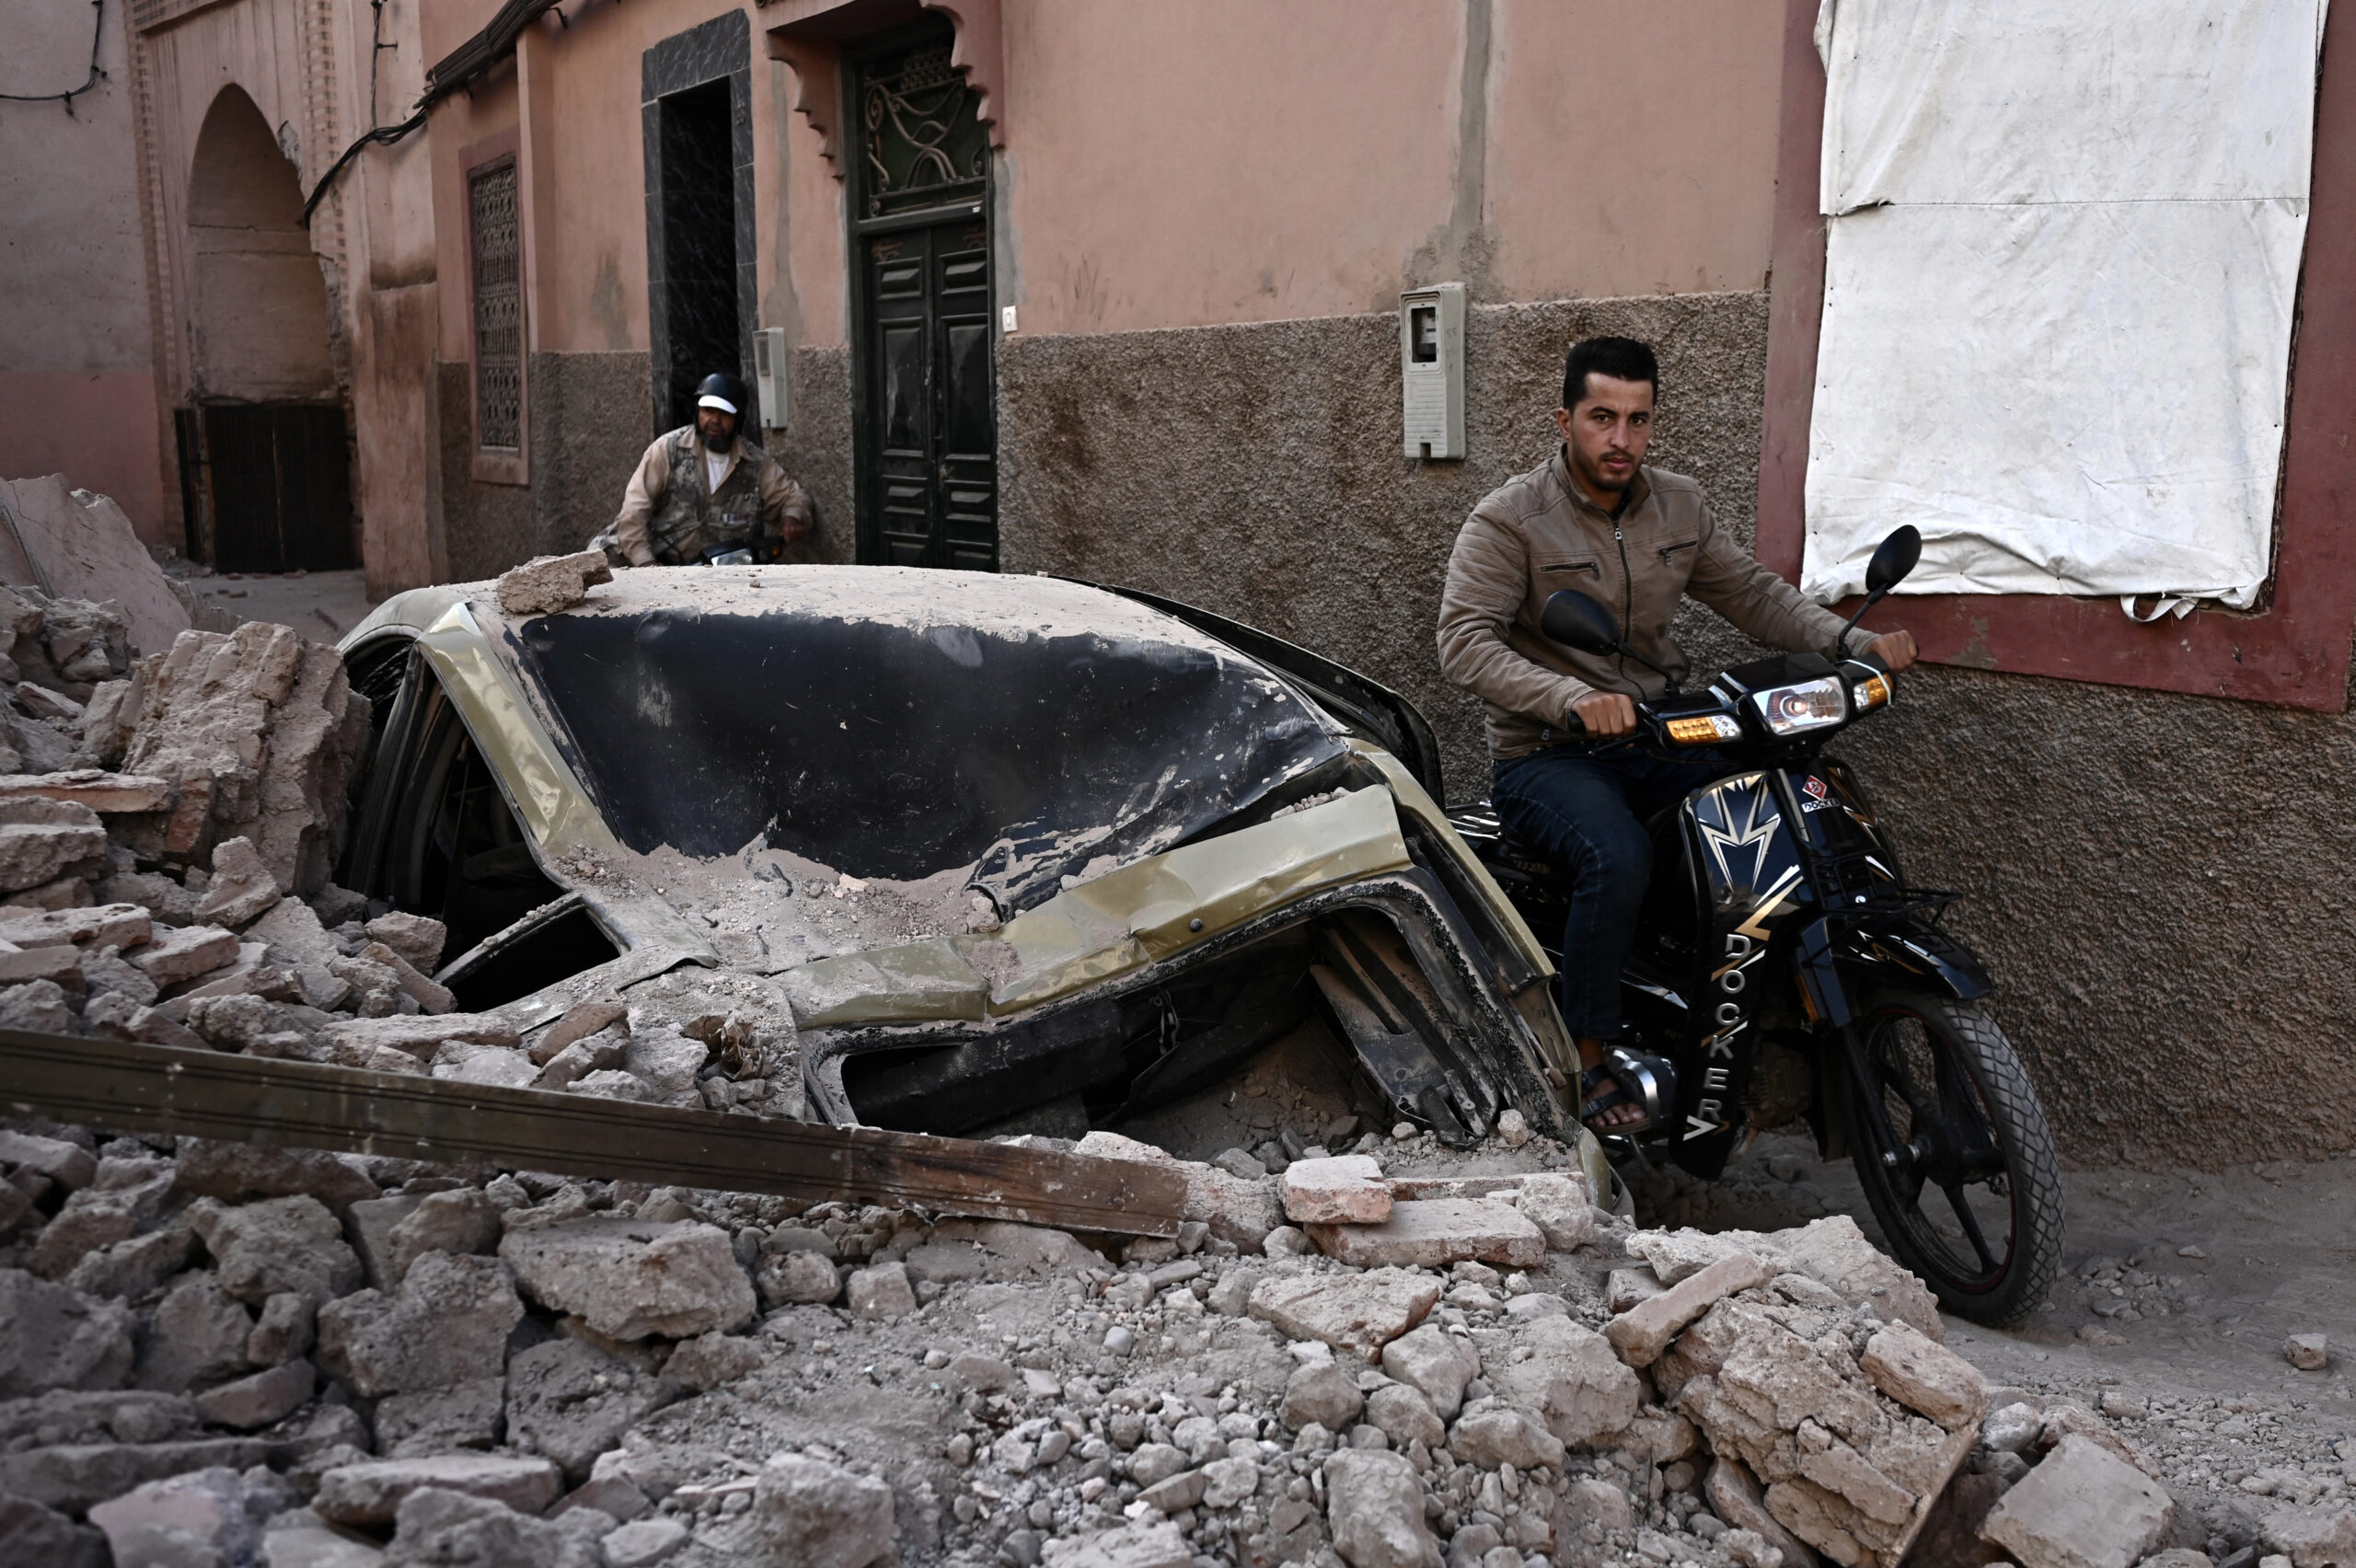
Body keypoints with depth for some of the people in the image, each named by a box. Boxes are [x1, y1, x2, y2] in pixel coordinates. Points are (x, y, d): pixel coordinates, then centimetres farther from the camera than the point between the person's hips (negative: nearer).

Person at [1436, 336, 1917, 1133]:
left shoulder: (1678, 506, 10)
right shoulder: (1509, 519, -9)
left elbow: (1753, 594, 11)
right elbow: (1464, 639, -20)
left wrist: (1854, 641, -7)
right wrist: (1572, 699, -36)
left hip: (1657, 737, 6)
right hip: (1546, 755, -6)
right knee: (1619, 859, -34)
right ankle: (1585, 1063, -17)